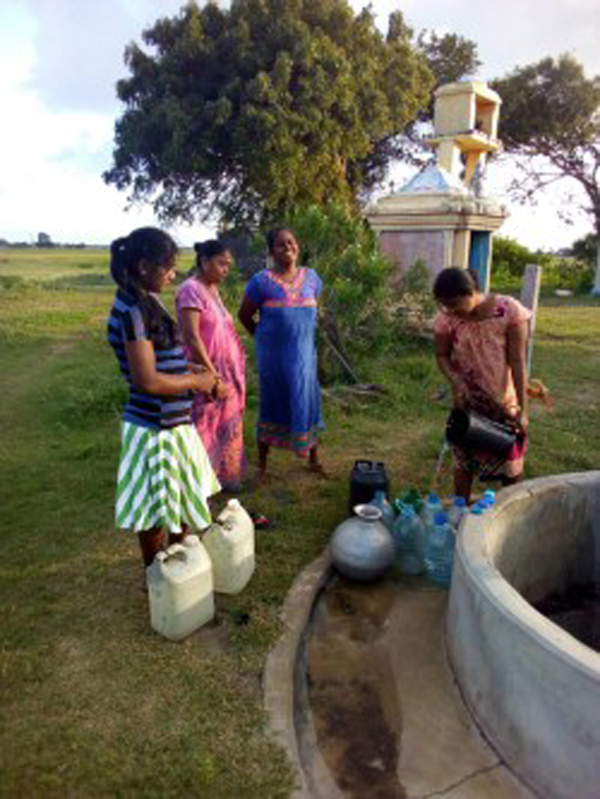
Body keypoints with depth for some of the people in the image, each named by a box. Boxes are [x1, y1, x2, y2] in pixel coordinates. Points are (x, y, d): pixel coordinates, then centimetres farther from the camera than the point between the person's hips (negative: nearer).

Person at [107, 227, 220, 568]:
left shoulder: (147, 302, 7)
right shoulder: (132, 311, -21)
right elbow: (147, 380, -24)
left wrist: (192, 370, 4)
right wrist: (197, 382, -11)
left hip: (173, 423, 9)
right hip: (155, 428, -9)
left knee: (181, 503, 23)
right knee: (157, 512, 10)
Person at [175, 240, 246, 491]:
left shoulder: (212, 289, 11)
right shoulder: (191, 289, -15)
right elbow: (191, 337, -22)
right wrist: (213, 377, -22)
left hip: (226, 372, 8)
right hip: (206, 375, -8)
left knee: (225, 429, 16)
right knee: (204, 431, 1)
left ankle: (222, 477, 31)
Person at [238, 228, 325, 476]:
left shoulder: (311, 276, 3)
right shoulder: (261, 281, -9)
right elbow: (245, 315, 1)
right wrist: (263, 337, 7)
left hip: (304, 353, 3)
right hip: (273, 354, -3)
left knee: (307, 401, 9)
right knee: (272, 403, 8)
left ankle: (313, 459, 26)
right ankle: (262, 463, 24)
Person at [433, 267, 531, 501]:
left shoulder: (510, 311, -21)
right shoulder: (447, 318, -14)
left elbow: (518, 362, -18)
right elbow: (442, 356, -1)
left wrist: (522, 410, -18)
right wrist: (456, 382, -21)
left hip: (505, 403, -1)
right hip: (468, 403, 1)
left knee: (511, 465, 13)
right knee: (465, 462, 12)